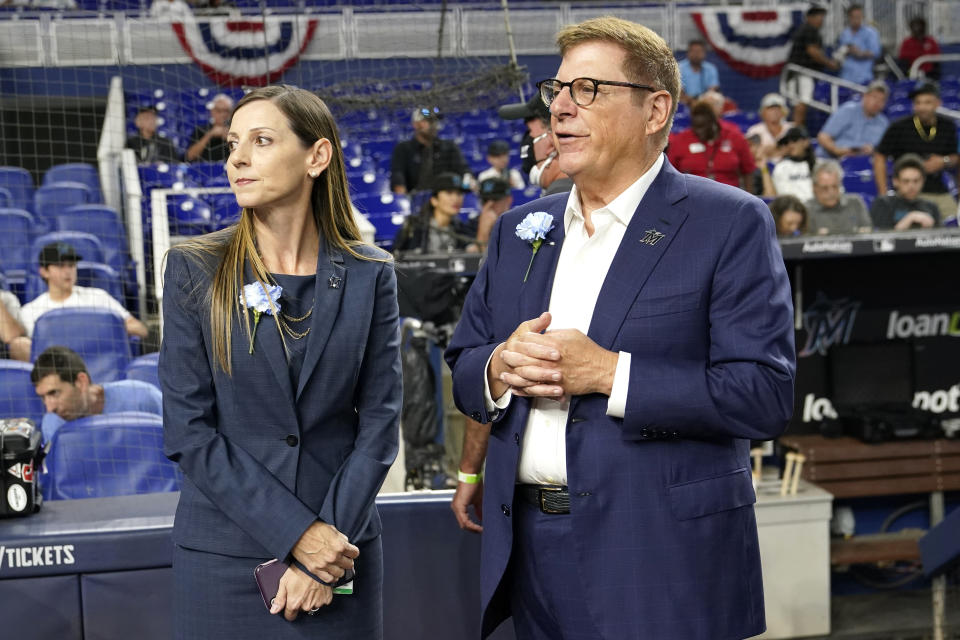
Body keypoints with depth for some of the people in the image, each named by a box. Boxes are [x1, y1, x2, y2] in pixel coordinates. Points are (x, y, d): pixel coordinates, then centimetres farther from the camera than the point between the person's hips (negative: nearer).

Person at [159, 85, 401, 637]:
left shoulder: (370, 275, 0)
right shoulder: (195, 271, -2)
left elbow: (379, 421, -2)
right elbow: (188, 430, -7)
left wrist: (330, 542, -12)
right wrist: (297, 533, -14)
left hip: (342, 549, 1)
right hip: (223, 551, 0)